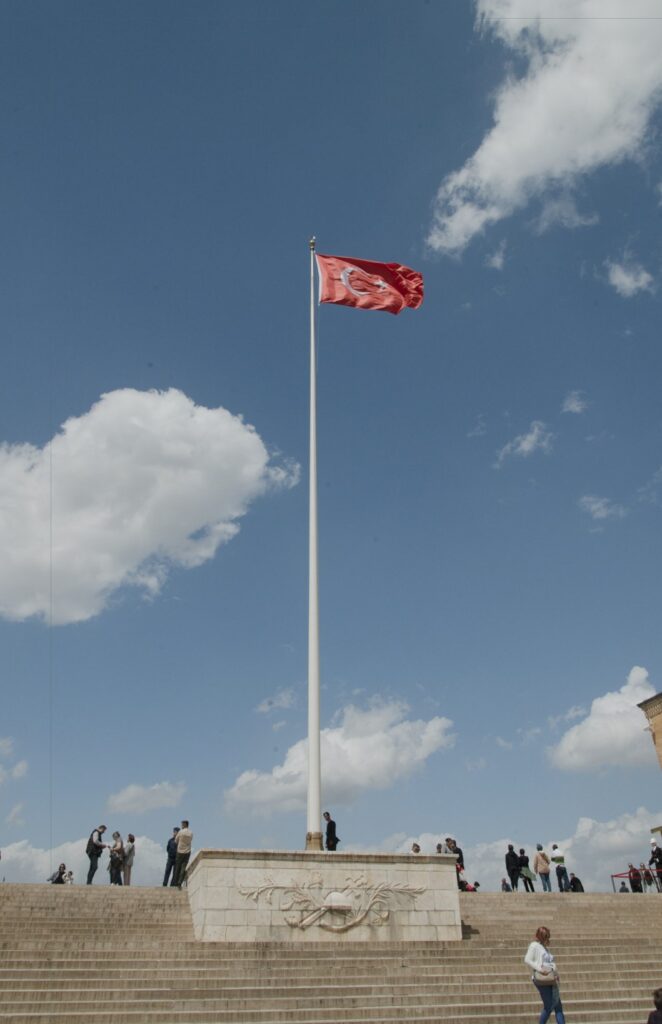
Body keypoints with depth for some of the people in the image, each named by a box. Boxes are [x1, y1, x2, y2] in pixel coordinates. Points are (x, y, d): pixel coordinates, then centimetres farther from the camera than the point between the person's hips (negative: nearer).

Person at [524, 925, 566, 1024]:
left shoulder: (546, 948, 20)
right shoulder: (534, 945, -5)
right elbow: (527, 960, -12)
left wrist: (555, 973, 6)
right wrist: (539, 969, -20)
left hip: (551, 980, 8)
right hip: (542, 979, -8)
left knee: (558, 1006, 5)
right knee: (548, 1006, -4)